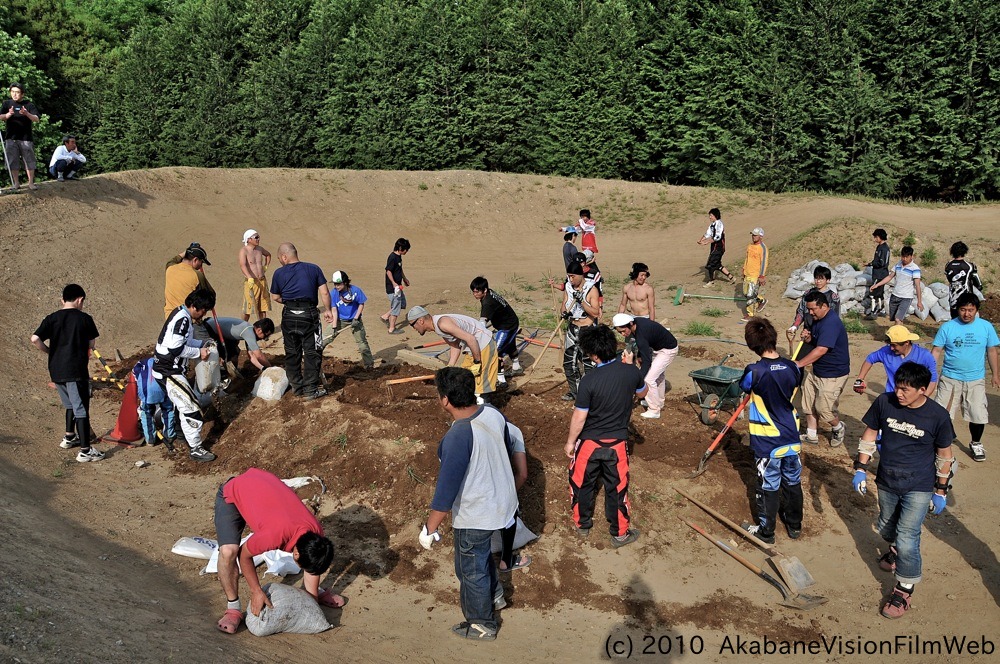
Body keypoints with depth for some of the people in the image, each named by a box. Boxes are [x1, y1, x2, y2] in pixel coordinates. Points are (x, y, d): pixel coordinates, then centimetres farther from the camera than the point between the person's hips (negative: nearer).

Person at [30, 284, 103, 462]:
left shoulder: (51, 319, 3)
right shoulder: (85, 318, -4)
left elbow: (35, 339, -8)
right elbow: (91, 345, 4)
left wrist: (49, 351, 7)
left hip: (56, 370, 5)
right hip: (76, 371, -5)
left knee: (70, 404, 26)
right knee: (81, 409, -2)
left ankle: (69, 437, 37)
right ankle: (85, 450, -2)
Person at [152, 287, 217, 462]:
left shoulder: (183, 315, 11)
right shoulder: (182, 318, -21)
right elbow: (175, 349, -26)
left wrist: (202, 343, 9)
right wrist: (199, 352, -16)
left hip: (173, 370, 11)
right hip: (168, 372, -11)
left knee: (195, 399, 23)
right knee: (191, 407, -10)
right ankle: (195, 450, -4)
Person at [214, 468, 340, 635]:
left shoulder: (316, 533, -22)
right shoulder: (274, 535, -40)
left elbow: (312, 564, -1)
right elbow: (244, 555, -21)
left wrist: (313, 598, 2)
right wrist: (256, 591, -16)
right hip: (231, 494, -6)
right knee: (228, 551, -30)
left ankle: (311, 589, 25)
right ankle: (233, 608, -10)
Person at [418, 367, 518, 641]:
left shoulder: (459, 436, -34)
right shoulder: (493, 414, -11)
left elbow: (446, 490, -29)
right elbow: (506, 452, 8)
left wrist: (429, 528, -17)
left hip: (475, 514, -8)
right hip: (503, 502, 8)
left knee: (470, 569, 17)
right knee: (481, 552, 34)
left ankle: (482, 625, 37)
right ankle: (494, 594, 55)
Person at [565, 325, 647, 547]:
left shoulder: (589, 381, -25)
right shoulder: (631, 372, -13)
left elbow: (579, 417, -17)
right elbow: (642, 393, 10)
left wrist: (570, 442, -3)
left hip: (589, 442, -3)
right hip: (617, 442, 3)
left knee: (582, 484, 20)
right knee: (617, 487, 16)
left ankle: (582, 525, 38)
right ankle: (620, 533, 29)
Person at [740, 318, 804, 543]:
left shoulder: (754, 372, -22)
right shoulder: (793, 368, -8)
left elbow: (743, 387, 0)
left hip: (767, 443, -4)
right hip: (792, 439, 4)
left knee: (768, 487, 10)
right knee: (793, 482, 20)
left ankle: (766, 531, 24)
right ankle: (794, 524, 37)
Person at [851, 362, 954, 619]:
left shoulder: (938, 416, -18)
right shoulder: (884, 402, -12)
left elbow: (944, 455, -4)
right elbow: (869, 435, 2)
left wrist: (941, 491, 1)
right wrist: (860, 470, 0)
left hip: (918, 488, -4)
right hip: (886, 482, 4)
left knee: (907, 538, -9)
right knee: (886, 528, 23)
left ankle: (905, 588, 11)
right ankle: (896, 550, 57)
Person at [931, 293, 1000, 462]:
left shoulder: (986, 327, -3)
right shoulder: (947, 327, -7)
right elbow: (936, 350, -3)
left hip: (975, 380, 1)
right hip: (950, 378, -1)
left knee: (978, 415, 3)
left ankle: (976, 444, 29)